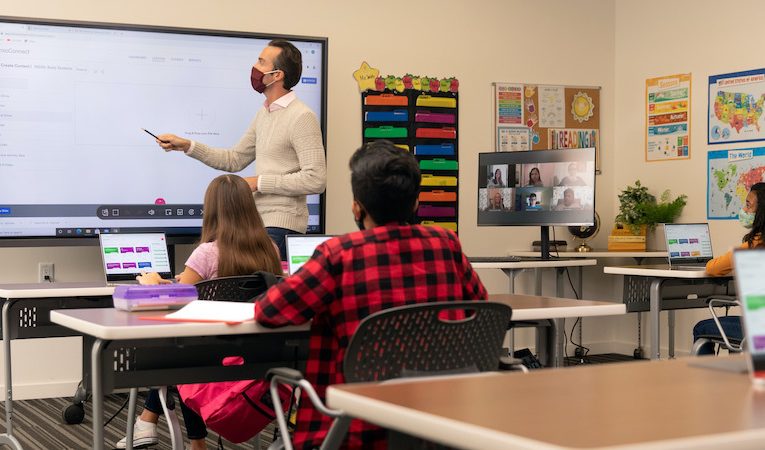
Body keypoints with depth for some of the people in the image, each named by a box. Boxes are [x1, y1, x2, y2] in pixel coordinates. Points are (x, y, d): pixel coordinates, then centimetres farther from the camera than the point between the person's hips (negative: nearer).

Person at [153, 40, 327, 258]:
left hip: (282, 225, -8)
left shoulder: (302, 117, -13)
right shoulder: (264, 114, 15)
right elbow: (234, 159, 20)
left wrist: (260, 182, -14)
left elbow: (315, 180, -19)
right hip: (261, 222, 8)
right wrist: (186, 146, 11)